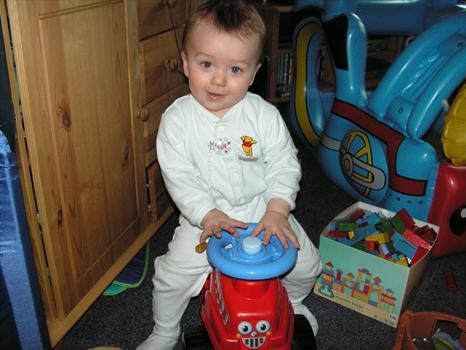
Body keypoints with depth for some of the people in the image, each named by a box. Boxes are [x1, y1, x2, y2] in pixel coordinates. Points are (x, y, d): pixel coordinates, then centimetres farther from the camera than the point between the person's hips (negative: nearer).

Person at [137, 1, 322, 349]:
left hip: (262, 212, 1)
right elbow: (178, 176, -16)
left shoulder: (264, 115, -11)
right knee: (172, 276, -3)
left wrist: (277, 210, -20)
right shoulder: (177, 119, -13)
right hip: (203, 218, 0)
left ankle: (291, 303, 40)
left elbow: (284, 164, -8)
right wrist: (207, 214, -25)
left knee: (305, 265, 4)